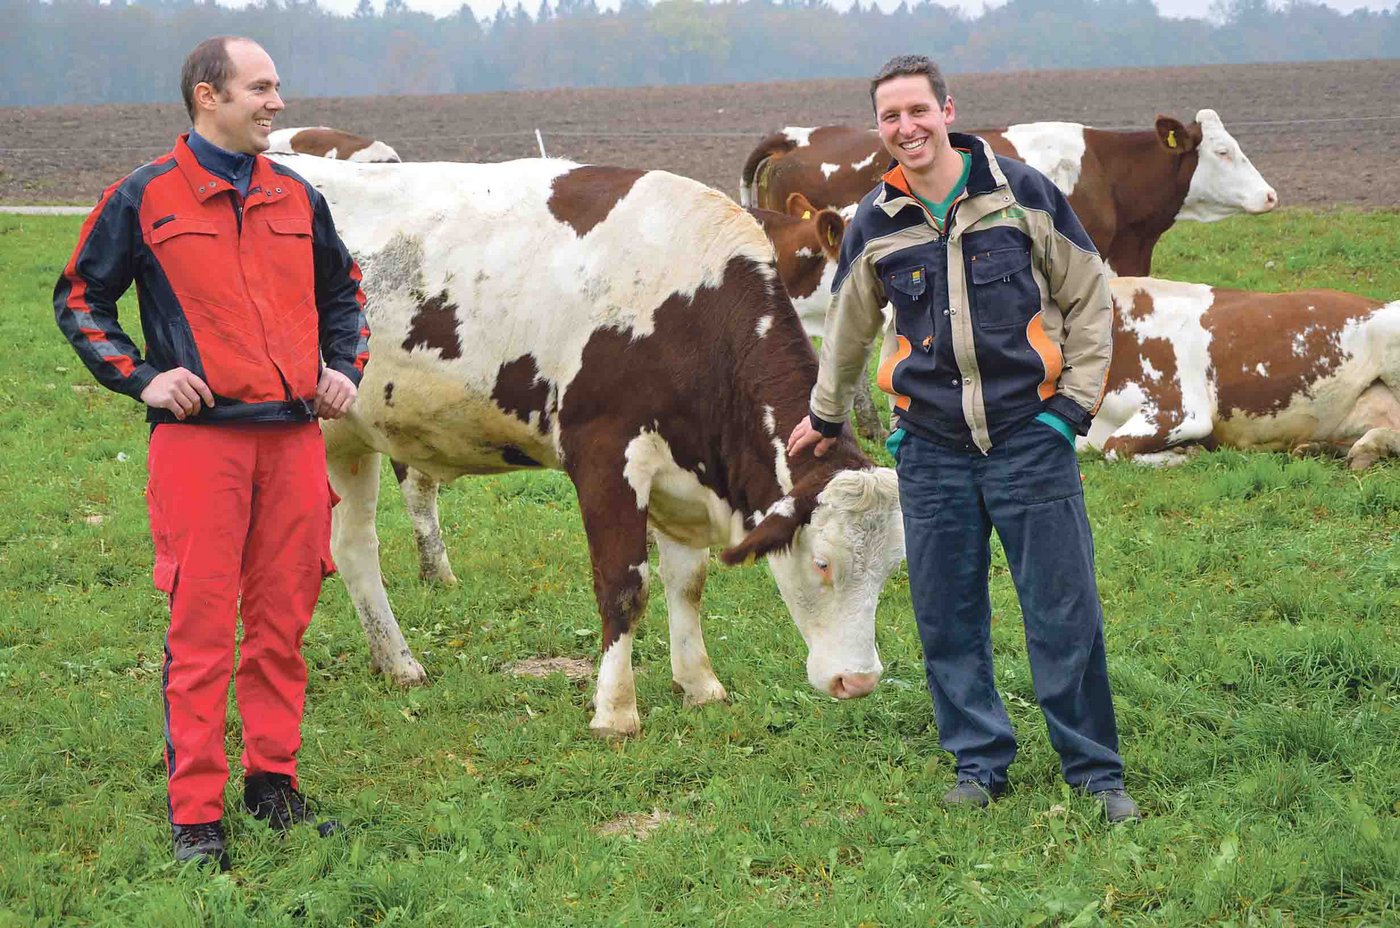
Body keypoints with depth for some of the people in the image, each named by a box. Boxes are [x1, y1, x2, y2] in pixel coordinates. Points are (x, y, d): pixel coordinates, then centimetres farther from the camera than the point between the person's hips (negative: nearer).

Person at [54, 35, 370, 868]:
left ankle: (274, 781, 21)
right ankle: (196, 815, 0)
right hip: (199, 434, -4)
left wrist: (345, 368, 13)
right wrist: (141, 377, -3)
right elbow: (81, 299, 8)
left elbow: (343, 292, 28)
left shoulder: (298, 198, 13)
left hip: (294, 436, 4)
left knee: (283, 619, 8)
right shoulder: (146, 198, 1)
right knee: (201, 624, -4)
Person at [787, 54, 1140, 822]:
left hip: (1029, 436, -2)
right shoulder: (875, 225, 5)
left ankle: (1096, 772, 10)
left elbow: (1089, 297, 7)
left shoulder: (1020, 193, -2)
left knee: (1065, 613, -2)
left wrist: (1077, 399, 0)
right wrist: (825, 416, 33)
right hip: (931, 450, 2)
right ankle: (980, 764, 18)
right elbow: (848, 327, 22)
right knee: (947, 620, 3)